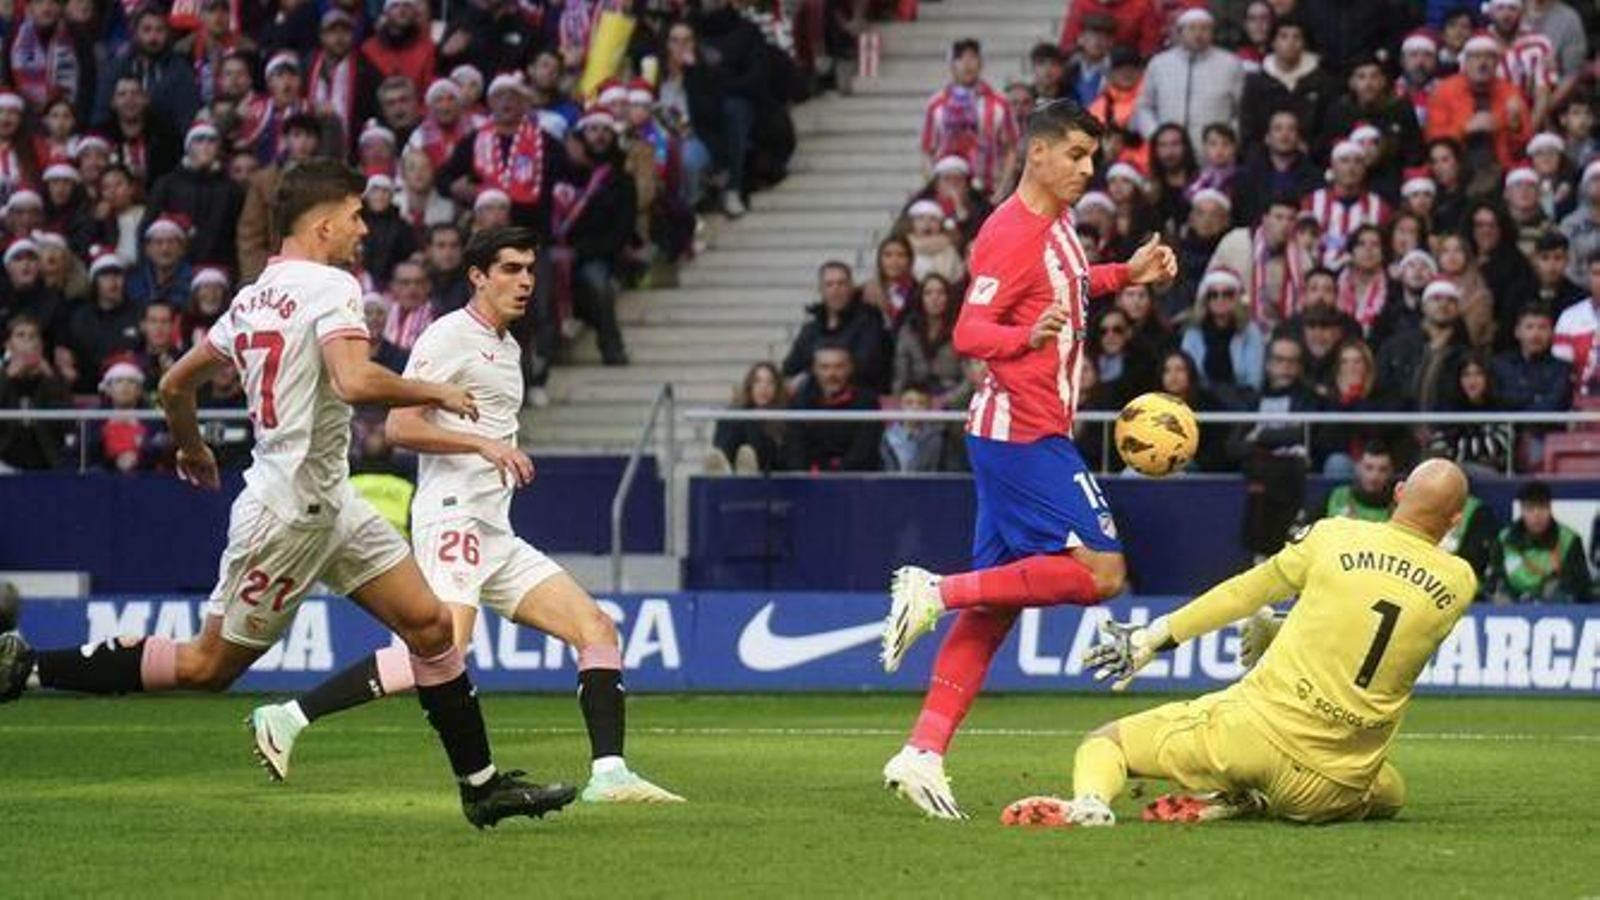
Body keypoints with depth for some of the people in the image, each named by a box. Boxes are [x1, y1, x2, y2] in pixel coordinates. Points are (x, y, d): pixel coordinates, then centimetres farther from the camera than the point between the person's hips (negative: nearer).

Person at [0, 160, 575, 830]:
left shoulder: (253, 299, 12)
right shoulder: (330, 286, -14)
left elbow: (176, 384, 19)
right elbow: (354, 381, -31)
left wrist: (191, 449, 38)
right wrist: (434, 393, -16)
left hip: (329, 505, 10)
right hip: (288, 513, -10)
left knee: (429, 624, 5)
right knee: (208, 666, -1)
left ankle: (482, 785, 7)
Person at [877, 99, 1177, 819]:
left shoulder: (1057, 222, 13)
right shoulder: (1010, 234, -15)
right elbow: (967, 333, -19)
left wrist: (1127, 274, 23)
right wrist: (1029, 336, -37)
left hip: (1036, 431, 10)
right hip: (1022, 430, -10)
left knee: (997, 604, 7)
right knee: (1100, 572, -15)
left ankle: (923, 753, 5)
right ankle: (937, 593, -9)